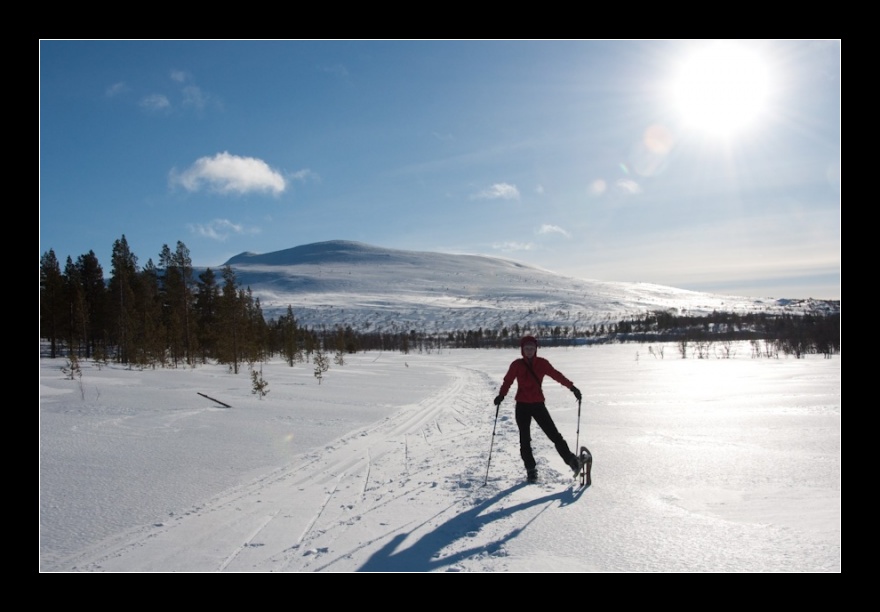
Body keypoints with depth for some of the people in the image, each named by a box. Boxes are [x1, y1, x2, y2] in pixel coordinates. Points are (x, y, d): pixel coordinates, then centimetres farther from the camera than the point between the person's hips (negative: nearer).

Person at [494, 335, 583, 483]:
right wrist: (501, 395, -22)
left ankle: (571, 459, 7)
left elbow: (557, 375, -3)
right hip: (522, 406, 0)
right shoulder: (517, 365, -2)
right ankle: (531, 469, 15)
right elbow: (508, 381, -6)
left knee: (553, 433, -5)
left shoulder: (542, 363, 0)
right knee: (525, 439, 4)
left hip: (538, 404, 0)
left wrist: (572, 387, -12)